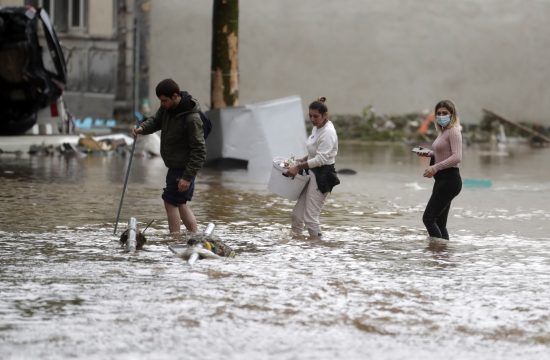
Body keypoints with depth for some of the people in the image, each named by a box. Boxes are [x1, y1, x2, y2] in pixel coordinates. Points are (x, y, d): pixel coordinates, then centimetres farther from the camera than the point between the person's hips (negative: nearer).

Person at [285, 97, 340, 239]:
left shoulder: (328, 132, -19)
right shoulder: (316, 128, 11)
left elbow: (321, 159, -24)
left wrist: (298, 167, -23)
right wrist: (302, 161, 9)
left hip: (322, 176, -10)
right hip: (313, 174, 10)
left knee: (310, 217, -7)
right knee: (297, 213, 11)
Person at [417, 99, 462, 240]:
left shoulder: (453, 132, -12)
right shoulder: (443, 132, 16)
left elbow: (457, 157, -23)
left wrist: (435, 167, -29)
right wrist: (429, 153, 11)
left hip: (450, 179, -10)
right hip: (442, 180, 10)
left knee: (428, 218, -12)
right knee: (440, 223, 11)